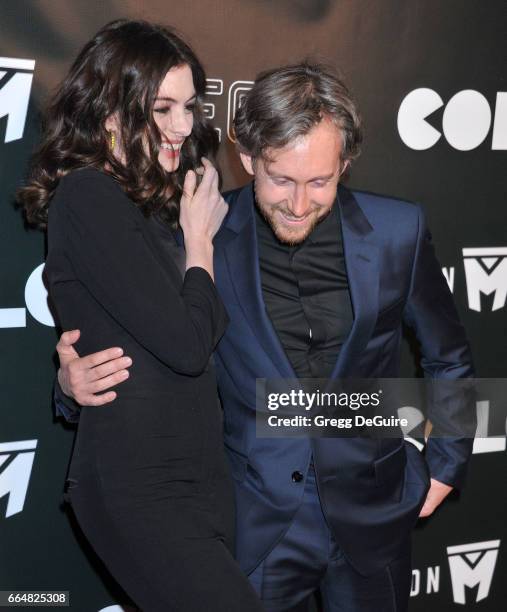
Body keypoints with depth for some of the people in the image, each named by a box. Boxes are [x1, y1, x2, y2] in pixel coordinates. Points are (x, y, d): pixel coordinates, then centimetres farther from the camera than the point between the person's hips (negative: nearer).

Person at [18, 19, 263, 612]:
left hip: (194, 470, 9)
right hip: (140, 489, -9)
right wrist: (199, 239, -5)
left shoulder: (146, 205, 14)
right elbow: (187, 343, -19)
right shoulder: (87, 198, -13)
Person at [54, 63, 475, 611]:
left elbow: (449, 359, 5)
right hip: (257, 519, -1)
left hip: (371, 518, 2)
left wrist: (445, 466, 8)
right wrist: (76, 379, -21)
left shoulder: (397, 231, -10)